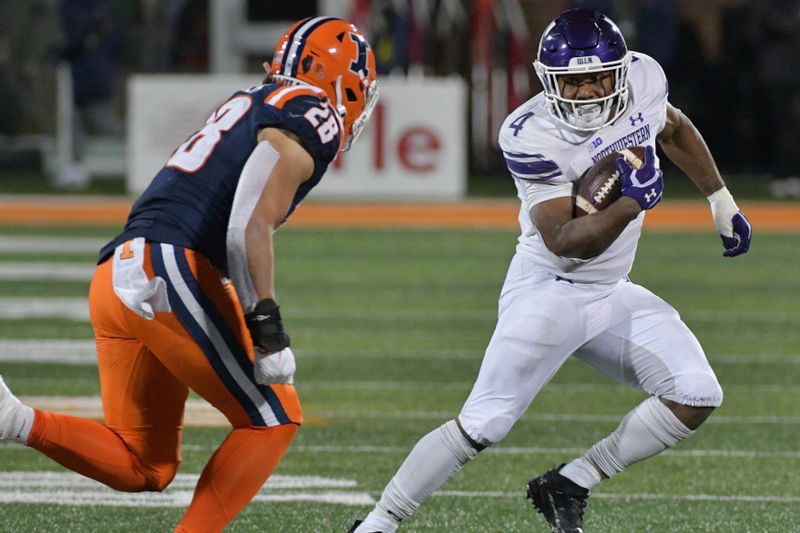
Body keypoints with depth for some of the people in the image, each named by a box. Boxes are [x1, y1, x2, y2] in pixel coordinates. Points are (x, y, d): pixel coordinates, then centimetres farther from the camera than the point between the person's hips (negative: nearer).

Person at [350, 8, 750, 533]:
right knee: (483, 425, -14)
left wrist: (723, 202, 22)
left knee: (696, 396, -8)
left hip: (612, 293, 6)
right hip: (549, 289, -6)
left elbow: (674, 129, 19)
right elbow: (565, 243, -27)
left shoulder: (643, 79, -6)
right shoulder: (532, 138, -24)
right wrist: (630, 203, -40)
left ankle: (569, 487, 1)